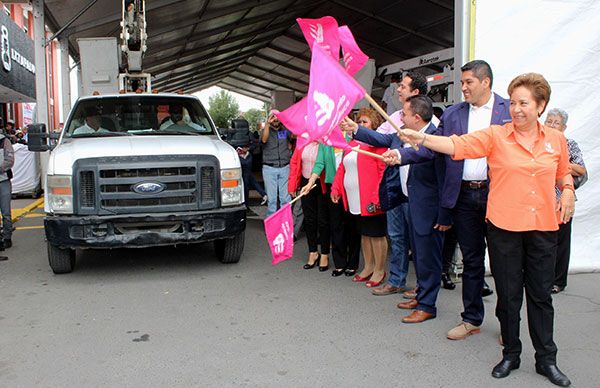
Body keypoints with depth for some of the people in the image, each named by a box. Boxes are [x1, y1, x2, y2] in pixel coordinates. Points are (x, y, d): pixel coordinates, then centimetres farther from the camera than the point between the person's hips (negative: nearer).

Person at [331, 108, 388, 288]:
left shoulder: (377, 143, -10)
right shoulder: (352, 144, 16)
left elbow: (385, 171, -17)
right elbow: (342, 167, 19)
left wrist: (377, 197, -22)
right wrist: (336, 188, 10)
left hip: (371, 201, -8)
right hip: (355, 199, 8)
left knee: (376, 234, 2)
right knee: (364, 233, 17)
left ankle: (379, 270, 14)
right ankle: (368, 267, 29)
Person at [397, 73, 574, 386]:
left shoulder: (556, 140, 6)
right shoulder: (495, 136, -5)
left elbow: (563, 172, 23)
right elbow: (458, 145, -18)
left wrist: (568, 191, 2)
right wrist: (421, 138, -31)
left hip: (543, 228, 2)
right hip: (504, 227, -2)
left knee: (541, 294, 11)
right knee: (508, 294, 9)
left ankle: (546, 360, 26)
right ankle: (511, 354, 27)